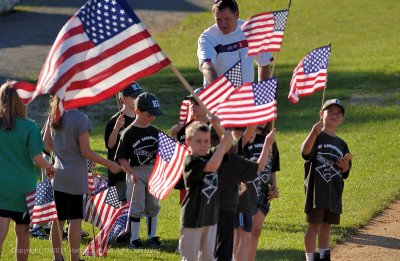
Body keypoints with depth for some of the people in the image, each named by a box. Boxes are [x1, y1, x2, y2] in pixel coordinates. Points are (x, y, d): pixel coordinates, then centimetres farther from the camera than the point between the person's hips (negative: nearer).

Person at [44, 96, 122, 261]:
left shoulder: (53, 117, 4)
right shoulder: (81, 119, -15)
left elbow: (47, 145, 11)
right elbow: (85, 151, -15)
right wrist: (109, 164, -7)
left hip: (58, 175, 6)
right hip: (75, 177, -6)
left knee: (58, 219, 11)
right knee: (75, 220, -3)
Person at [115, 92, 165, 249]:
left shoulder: (155, 131, 6)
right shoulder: (129, 133, -10)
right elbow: (122, 157, -9)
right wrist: (132, 173, -18)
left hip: (153, 171, 5)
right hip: (136, 171, -5)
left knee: (153, 206, 11)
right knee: (137, 207, -2)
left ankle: (152, 237, 21)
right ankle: (134, 239, 5)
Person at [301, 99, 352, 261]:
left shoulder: (341, 144, 14)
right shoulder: (316, 137, -3)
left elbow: (345, 172, 16)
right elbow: (305, 152, -26)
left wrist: (344, 165, -9)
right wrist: (314, 133, -43)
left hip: (334, 191, 5)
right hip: (316, 189, -5)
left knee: (326, 225, 12)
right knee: (314, 224, -6)